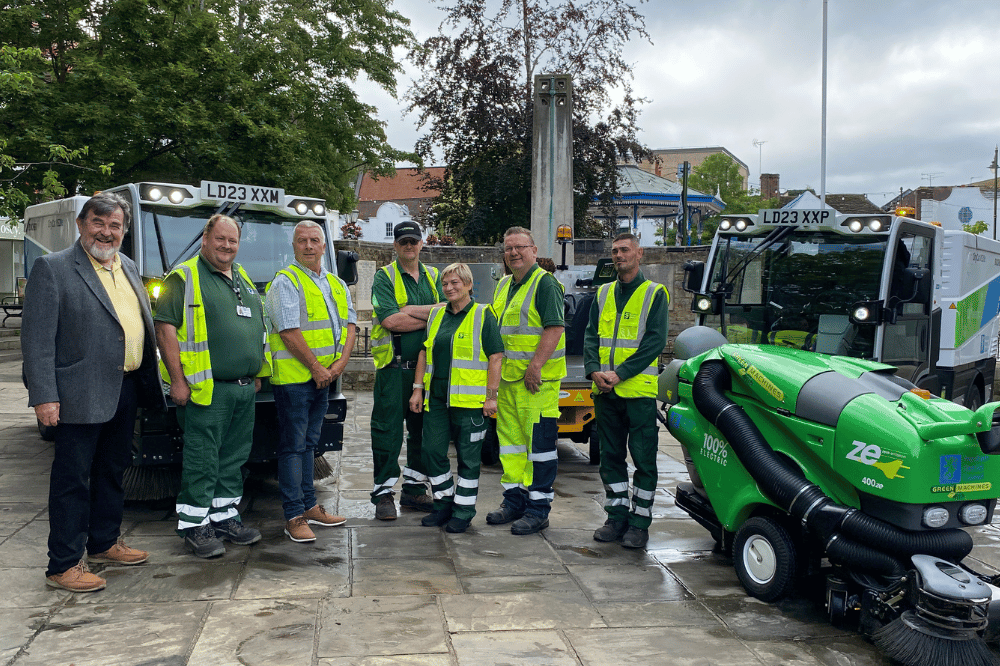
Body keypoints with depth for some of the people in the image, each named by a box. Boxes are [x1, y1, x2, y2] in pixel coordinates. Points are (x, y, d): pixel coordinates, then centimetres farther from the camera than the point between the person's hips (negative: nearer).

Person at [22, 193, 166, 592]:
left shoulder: (128, 268, 14)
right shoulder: (52, 268, -8)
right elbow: (36, 338, -13)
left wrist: (148, 381, 12)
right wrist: (43, 395, -20)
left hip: (126, 391, 7)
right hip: (82, 394, -7)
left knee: (113, 472, 18)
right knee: (73, 480, 0)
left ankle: (104, 544, 33)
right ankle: (63, 566, 9)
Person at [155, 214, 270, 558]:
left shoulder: (243, 280, 18)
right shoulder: (184, 277, -4)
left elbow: (258, 329, 25)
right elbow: (165, 327, -11)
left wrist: (256, 374, 18)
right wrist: (177, 380, -16)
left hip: (245, 389, 7)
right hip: (206, 389, -7)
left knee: (234, 458, 13)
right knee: (202, 460, -2)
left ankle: (225, 515, 23)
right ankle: (194, 524, 8)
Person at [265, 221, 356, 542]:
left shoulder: (337, 284, 15)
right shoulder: (285, 282, -8)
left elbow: (350, 325, 12)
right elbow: (289, 332, -16)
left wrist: (341, 362, -3)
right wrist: (316, 367, -15)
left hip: (323, 379, 7)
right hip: (293, 376, -7)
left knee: (309, 443, 15)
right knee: (293, 446, -3)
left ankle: (309, 506, 23)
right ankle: (294, 516, 1)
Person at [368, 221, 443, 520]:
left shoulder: (433, 277, 14)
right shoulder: (384, 277, -1)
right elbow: (390, 320, -16)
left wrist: (411, 311, -15)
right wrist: (428, 318, -9)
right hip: (394, 366, -5)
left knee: (423, 428, 10)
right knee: (388, 429, -2)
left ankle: (414, 488, 22)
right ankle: (383, 493, 7)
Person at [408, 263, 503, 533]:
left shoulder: (483, 315, -2)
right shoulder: (436, 315, 14)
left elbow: (495, 357, -6)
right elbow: (424, 353, 18)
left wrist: (491, 396, -12)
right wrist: (418, 388, 11)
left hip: (470, 400, -5)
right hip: (437, 397, 6)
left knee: (468, 457, 2)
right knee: (432, 451, 8)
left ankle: (463, 511, 14)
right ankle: (444, 505, 23)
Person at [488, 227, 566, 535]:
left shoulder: (545, 283, -8)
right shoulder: (503, 285, 18)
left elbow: (554, 328, -17)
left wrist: (535, 366, -23)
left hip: (536, 378, -9)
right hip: (507, 376, 9)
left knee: (539, 441, -3)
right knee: (510, 439, 13)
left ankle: (538, 509, 3)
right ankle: (514, 500, 24)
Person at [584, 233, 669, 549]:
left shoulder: (654, 293, 0)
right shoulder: (603, 294, 15)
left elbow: (655, 341, -9)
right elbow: (591, 335, 10)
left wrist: (619, 373, -16)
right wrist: (594, 370, -9)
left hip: (639, 390, -5)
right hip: (605, 391, 5)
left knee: (643, 459, 0)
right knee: (611, 456, 11)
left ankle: (640, 522, 9)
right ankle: (617, 516, 21)